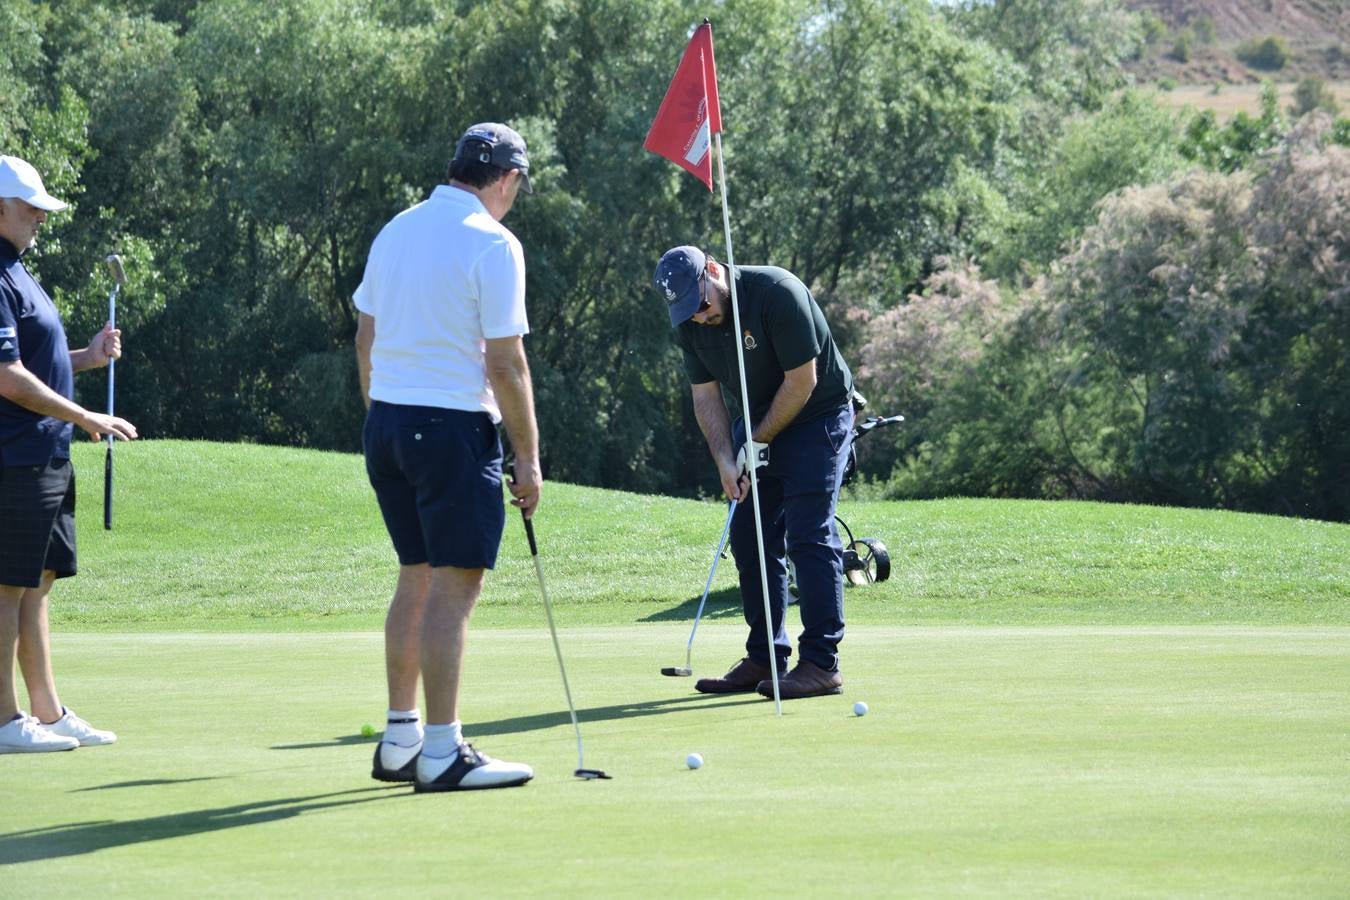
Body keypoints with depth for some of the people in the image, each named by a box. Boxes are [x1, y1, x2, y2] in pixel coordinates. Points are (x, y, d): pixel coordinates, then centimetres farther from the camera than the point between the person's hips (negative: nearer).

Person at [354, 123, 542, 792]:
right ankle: (442, 754, -7)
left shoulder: (396, 229, 12)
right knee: (454, 587, -6)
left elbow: (364, 341, 16)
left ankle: (399, 742, 18)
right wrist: (528, 457, -7)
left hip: (387, 423, 8)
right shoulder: (492, 243, -11)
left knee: (416, 578, 16)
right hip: (455, 427, -8)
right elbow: (505, 365, -13)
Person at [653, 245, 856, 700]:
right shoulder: (691, 323, -5)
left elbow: (802, 380, -23)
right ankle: (765, 659, 11)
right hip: (757, 425, 7)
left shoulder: (777, 292, -27)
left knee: (808, 535, -15)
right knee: (750, 539, 4)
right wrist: (725, 461, -12)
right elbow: (706, 395, 1)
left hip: (818, 416, -7)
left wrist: (758, 444, -15)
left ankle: (821, 663, -14)